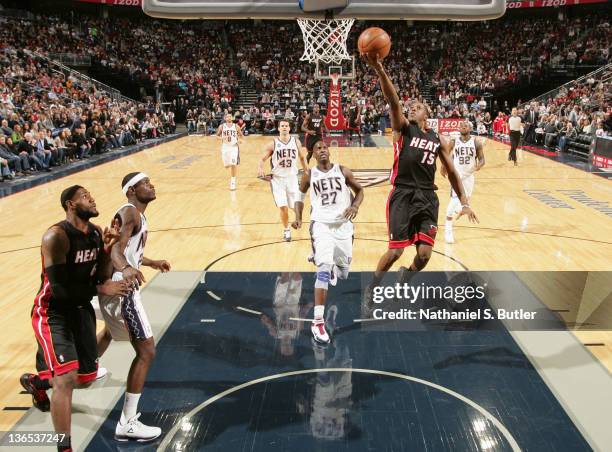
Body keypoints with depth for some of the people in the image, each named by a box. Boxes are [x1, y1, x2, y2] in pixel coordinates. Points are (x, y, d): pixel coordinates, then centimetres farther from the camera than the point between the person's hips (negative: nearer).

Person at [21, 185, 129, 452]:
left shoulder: (96, 233, -1)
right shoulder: (56, 237, -23)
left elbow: (98, 274, 6)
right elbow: (60, 288, -27)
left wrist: (107, 248, -11)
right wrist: (101, 290, -25)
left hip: (81, 309, 8)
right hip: (52, 313, -8)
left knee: (86, 378, 16)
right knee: (66, 379, -21)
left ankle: (35, 382, 46)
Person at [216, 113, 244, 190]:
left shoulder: (236, 127, 1)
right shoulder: (222, 126, 1)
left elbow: (241, 136, 11)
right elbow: (217, 136, 5)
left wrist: (239, 140, -11)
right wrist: (222, 138, -16)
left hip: (234, 147, -1)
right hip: (225, 147, 1)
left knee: (233, 165, -13)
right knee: (227, 165, 7)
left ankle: (233, 182, -3)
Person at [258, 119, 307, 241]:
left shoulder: (296, 142, 1)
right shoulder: (273, 144, -5)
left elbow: (302, 158, 14)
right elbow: (262, 159, 0)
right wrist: (260, 168, -21)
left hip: (292, 177, 2)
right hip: (278, 179, -2)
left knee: (297, 206, 2)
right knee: (283, 207, -7)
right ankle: (286, 230, 14)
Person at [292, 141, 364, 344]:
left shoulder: (343, 171, 1)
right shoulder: (309, 175, 1)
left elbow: (359, 190, 11)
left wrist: (355, 206, -10)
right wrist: (298, 218, 0)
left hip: (343, 224, 2)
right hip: (321, 224, -2)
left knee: (344, 272, 12)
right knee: (324, 269, -21)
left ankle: (334, 268, 55)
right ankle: (318, 322, -21)